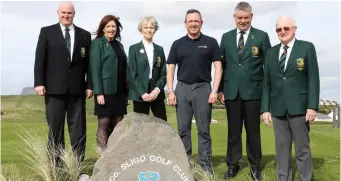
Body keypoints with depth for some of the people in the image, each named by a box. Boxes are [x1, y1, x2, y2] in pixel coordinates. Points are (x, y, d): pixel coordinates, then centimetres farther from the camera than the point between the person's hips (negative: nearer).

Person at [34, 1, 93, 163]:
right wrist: (39, 83, -8)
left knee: (78, 128, 4)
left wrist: (89, 85, 1)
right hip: (54, 88, -1)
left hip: (77, 89, 2)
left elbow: (88, 63, 8)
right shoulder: (46, 32, 7)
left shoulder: (84, 35, 12)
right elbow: (40, 59, 1)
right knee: (55, 127, 4)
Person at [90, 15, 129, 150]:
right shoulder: (97, 43, -1)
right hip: (105, 90, -6)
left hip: (119, 91, 6)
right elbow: (95, 69, -9)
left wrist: (126, 92, 10)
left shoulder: (119, 45, 16)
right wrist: (99, 92, -17)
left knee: (118, 125, 7)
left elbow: (123, 69, 14)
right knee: (104, 124, -2)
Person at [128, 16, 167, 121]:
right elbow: (132, 74, -4)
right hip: (140, 95, -3)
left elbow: (163, 73, 9)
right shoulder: (134, 49, 2)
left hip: (157, 93, 3)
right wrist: (142, 93, -13)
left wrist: (157, 89, -8)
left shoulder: (159, 49, 13)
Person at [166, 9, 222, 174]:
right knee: (183, 129, 7)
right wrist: (170, 91, -3)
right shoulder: (177, 44, 7)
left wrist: (215, 90, -9)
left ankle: (205, 164, 10)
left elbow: (218, 67, 0)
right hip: (182, 88, 2)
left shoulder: (210, 42, 2)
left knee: (204, 129, 2)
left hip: (203, 88, -2)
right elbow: (170, 69, 7)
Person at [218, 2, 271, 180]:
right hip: (231, 91, 2)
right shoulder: (226, 37, 10)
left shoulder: (262, 36, 1)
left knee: (253, 131, 6)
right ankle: (232, 165, 20)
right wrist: (220, 89, 5)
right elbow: (222, 64, 10)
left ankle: (255, 166, 19)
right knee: (233, 131, 9)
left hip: (253, 91, -2)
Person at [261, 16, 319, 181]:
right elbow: (267, 82, 10)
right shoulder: (271, 52, 13)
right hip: (278, 108, 3)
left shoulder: (307, 47, 3)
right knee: (281, 148, 7)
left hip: (299, 106, -3)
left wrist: (312, 106, -11)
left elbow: (313, 79, -3)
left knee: (302, 148, 3)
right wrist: (265, 108, 3)